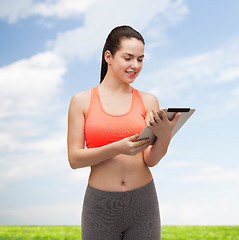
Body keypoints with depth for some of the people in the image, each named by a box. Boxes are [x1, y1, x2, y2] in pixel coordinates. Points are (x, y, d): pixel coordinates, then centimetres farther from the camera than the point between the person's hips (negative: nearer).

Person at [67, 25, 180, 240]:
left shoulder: (148, 101, 1)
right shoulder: (82, 101, -3)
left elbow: (151, 160, -3)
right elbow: (74, 159, -7)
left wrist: (165, 136, -23)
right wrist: (117, 148, -21)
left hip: (143, 203, 1)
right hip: (100, 205, -1)